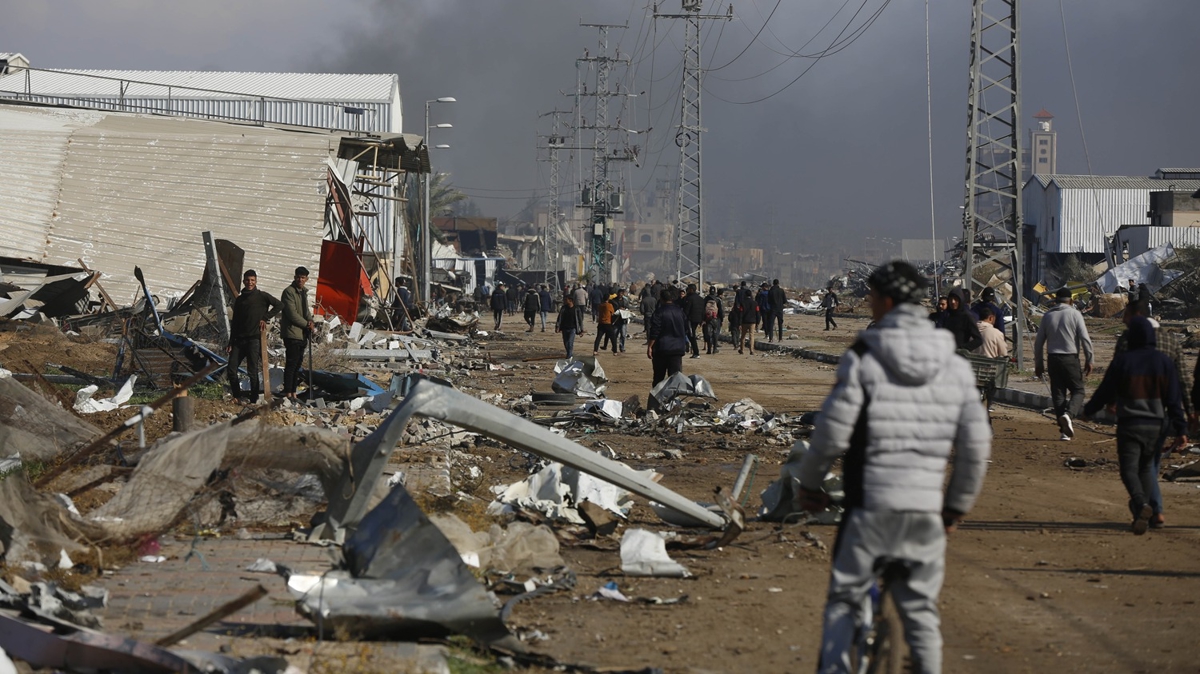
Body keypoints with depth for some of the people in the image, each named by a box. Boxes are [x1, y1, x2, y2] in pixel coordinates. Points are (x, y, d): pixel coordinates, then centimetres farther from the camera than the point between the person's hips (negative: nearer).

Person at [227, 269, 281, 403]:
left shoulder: (261, 296, 1)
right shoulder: (239, 300, 16)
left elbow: (278, 305, -4)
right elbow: (235, 323, 19)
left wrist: (265, 318, -7)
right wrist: (231, 343, 14)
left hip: (254, 338, -5)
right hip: (239, 339, 5)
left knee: (252, 371, -6)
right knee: (231, 369, -1)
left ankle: (253, 400, -2)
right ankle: (237, 396, 11)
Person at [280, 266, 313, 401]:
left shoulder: (303, 292, 17)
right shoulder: (289, 292, -12)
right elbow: (292, 314, -18)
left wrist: (310, 321, -2)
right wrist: (307, 324, -11)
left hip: (302, 334, 9)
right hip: (292, 333, -9)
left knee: (297, 364, 11)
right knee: (291, 363, -10)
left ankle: (293, 393, 17)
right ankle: (288, 394, -8)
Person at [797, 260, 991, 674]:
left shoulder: (863, 359, -7)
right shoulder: (954, 365, 6)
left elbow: (832, 433, -8)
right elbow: (977, 445, 6)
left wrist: (808, 484, 8)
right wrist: (957, 505, 18)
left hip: (869, 503, -3)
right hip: (927, 507, 3)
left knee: (844, 601, 7)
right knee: (921, 610, 12)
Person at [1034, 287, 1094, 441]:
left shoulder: (1047, 315, 6)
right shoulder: (1075, 314, -4)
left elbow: (1039, 341, 8)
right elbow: (1085, 339, -8)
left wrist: (1038, 363, 17)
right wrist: (1088, 360, 0)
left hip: (1053, 358, 3)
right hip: (1070, 358, -3)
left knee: (1058, 393, 8)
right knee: (1078, 390, 5)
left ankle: (1064, 431, 5)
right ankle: (1068, 414, -24)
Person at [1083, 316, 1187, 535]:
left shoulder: (1121, 361, -6)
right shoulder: (1164, 361, 1)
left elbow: (1105, 392, 1)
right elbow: (1174, 400, 0)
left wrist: (1088, 410, 19)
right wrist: (1180, 430, 1)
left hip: (1129, 425, -3)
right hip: (1155, 425, 3)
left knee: (1129, 469, -3)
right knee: (1146, 468, 17)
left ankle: (1141, 504, -30)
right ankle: (1142, 516, 14)